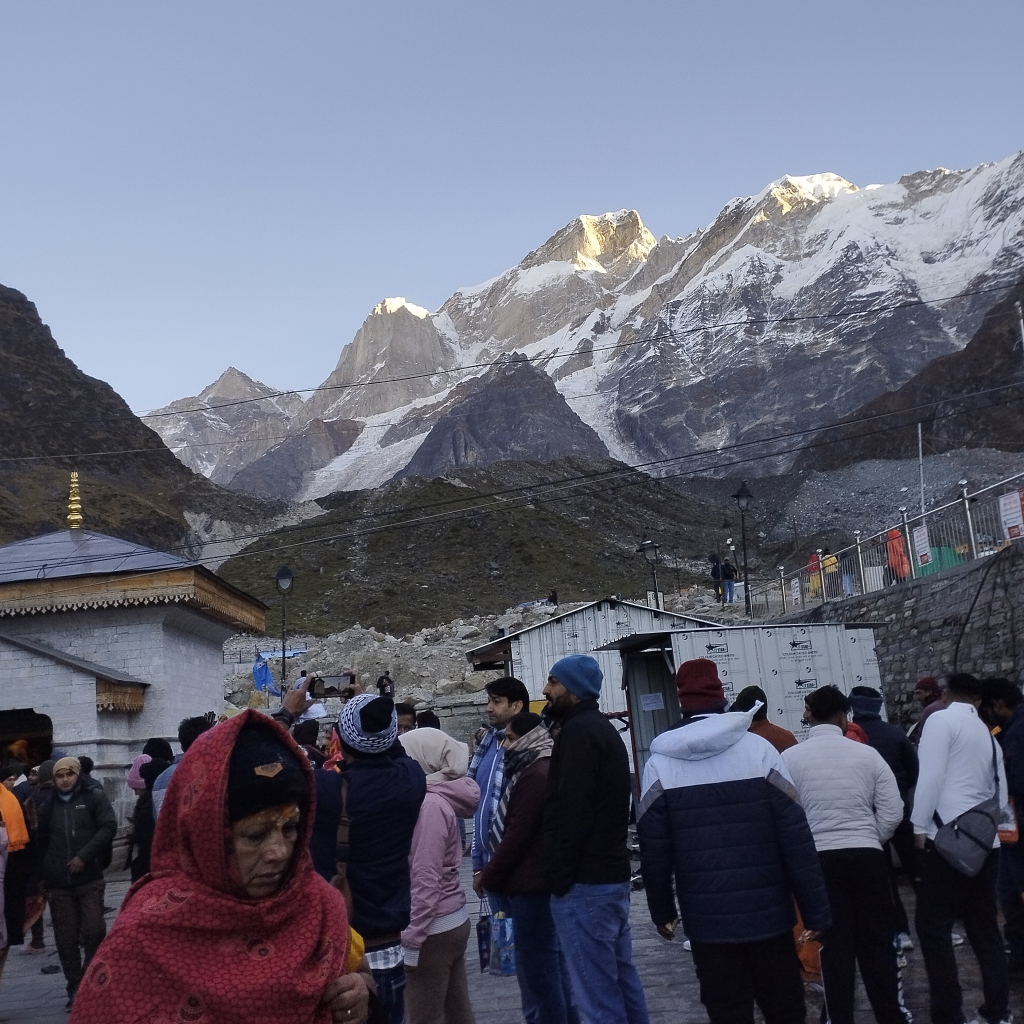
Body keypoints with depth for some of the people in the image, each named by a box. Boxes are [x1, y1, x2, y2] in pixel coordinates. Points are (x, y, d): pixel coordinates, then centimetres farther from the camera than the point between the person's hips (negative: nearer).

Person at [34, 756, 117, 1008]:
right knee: (65, 939, 4)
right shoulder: (46, 802, 11)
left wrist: (84, 856, -13)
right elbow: (39, 840, 16)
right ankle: (75, 988, 14)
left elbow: (108, 827, -5)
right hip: (58, 882, 2)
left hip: (90, 878, -2)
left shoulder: (94, 797, 5)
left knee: (94, 931, -8)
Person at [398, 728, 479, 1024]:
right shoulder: (441, 798, 8)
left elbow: (426, 881, -21)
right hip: (453, 921, 9)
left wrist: (410, 939, -18)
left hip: (434, 928, -9)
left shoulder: (430, 805, -18)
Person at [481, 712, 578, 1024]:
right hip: (543, 879, 10)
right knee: (551, 958, 15)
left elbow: (517, 834, -19)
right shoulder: (544, 769, 14)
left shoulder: (534, 774, -18)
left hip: (531, 883, -10)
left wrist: (489, 877, -9)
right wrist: (496, 874, 16)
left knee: (536, 963, -4)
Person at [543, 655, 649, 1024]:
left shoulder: (578, 732, -14)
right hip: (612, 871, 10)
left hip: (584, 881, -10)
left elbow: (571, 812, -21)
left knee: (598, 992, -6)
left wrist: (558, 876, -16)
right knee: (622, 978, 14)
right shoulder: (603, 729, 18)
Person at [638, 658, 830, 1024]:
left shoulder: (660, 764, -3)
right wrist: (816, 911, -2)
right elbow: (797, 839, -7)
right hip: (767, 913, 0)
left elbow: (654, 850, -2)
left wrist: (662, 911, 12)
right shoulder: (759, 750, -5)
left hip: (706, 919, 0)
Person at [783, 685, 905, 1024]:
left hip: (819, 859, 0)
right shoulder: (867, 753, 0)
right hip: (866, 856, 1)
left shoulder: (789, 758, -2)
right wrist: (869, 839, 12)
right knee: (877, 941, 12)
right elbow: (893, 812, -1)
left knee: (835, 945, 8)